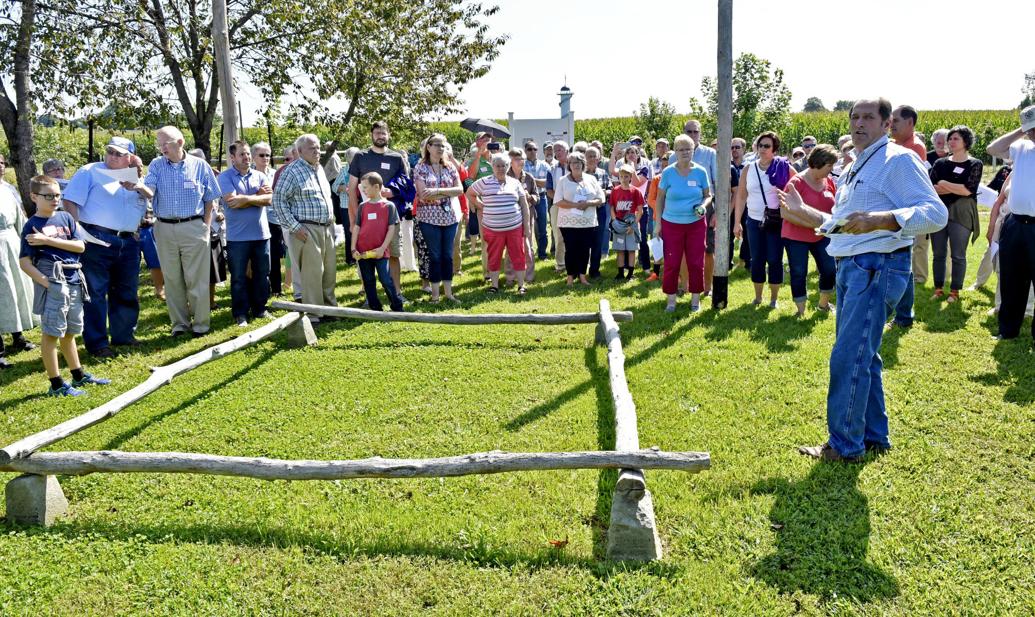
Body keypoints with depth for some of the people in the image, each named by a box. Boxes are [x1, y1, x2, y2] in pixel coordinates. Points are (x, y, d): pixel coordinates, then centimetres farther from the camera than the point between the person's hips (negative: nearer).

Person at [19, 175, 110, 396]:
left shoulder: (65, 217, 9)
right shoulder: (32, 226, -5)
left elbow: (80, 246, -1)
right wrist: (46, 282, -17)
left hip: (73, 281, 6)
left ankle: (79, 375, 29)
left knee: (70, 331, 18)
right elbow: (24, 262, -8)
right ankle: (56, 384, 4)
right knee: (51, 333, 0)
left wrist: (48, 240, -11)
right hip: (52, 284, -6)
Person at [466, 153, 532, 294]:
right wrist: (479, 206, 3)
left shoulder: (515, 183, 5)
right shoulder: (484, 182, -2)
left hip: (515, 228, 1)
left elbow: (524, 205, 8)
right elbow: (469, 193, 12)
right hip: (493, 229, -1)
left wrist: (527, 227, 4)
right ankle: (494, 285, 19)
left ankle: (521, 285, 12)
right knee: (494, 258, 8)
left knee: (518, 257, 3)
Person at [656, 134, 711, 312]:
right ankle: (671, 299, 14)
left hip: (696, 224, 1)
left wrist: (704, 205, -14)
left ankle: (696, 298, 19)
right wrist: (658, 223, -1)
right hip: (671, 224, -1)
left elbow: (708, 195, 8)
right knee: (671, 264, 1)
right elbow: (660, 199, 3)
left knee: (696, 263, 6)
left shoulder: (701, 172, -1)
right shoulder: (668, 173, -3)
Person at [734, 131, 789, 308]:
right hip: (754, 220, 3)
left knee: (774, 260, 0)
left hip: (776, 221, -2)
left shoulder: (783, 168, -4)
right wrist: (737, 222, 3)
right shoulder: (748, 169, 4)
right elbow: (741, 196, 6)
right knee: (757, 259, 7)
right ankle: (758, 296, 20)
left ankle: (774, 298, 12)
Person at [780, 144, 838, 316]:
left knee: (830, 270, 5)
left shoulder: (829, 181, 0)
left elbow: (835, 206, 14)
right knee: (799, 274, 2)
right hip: (796, 238, -5)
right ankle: (801, 312, 16)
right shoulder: (797, 182, -16)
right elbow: (786, 213, -19)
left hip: (822, 237, 5)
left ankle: (823, 304, 28)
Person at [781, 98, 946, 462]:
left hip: (878, 267, -10)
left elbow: (936, 214, -19)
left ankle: (845, 445, 1)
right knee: (863, 356, 15)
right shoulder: (855, 169, 20)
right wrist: (801, 211, 16)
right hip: (850, 267, 10)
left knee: (848, 357, -10)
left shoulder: (899, 160, -9)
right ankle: (874, 437, 27)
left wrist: (880, 219, -31)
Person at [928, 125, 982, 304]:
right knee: (938, 254, 6)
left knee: (958, 255, 1)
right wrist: (955, 189, -11)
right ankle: (939, 289, 15)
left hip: (961, 214, -4)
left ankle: (955, 291, 9)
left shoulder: (974, 164, -1)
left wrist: (944, 184, -6)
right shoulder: (940, 163, 10)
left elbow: (968, 190, -12)